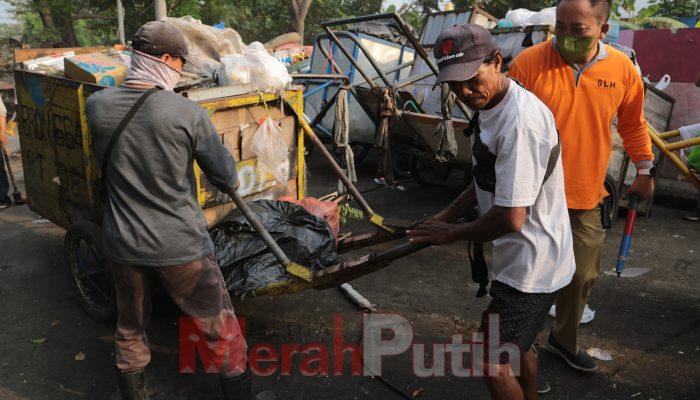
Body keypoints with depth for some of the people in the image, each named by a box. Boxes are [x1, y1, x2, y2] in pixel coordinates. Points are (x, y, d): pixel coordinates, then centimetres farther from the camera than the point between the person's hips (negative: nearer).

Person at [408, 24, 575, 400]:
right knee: (517, 346, 27)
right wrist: (448, 214, 7)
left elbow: (510, 218, -29)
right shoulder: (488, 106, 3)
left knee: (494, 363, -1)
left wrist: (451, 234, -14)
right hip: (521, 258, 10)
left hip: (531, 266, -10)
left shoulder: (520, 121, -30)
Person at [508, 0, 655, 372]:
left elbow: (633, 124, 14)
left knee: (582, 277, 16)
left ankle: (564, 339, 41)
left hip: (587, 200, 4)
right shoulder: (528, 62, -12)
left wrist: (644, 170, 19)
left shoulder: (623, 69, -2)